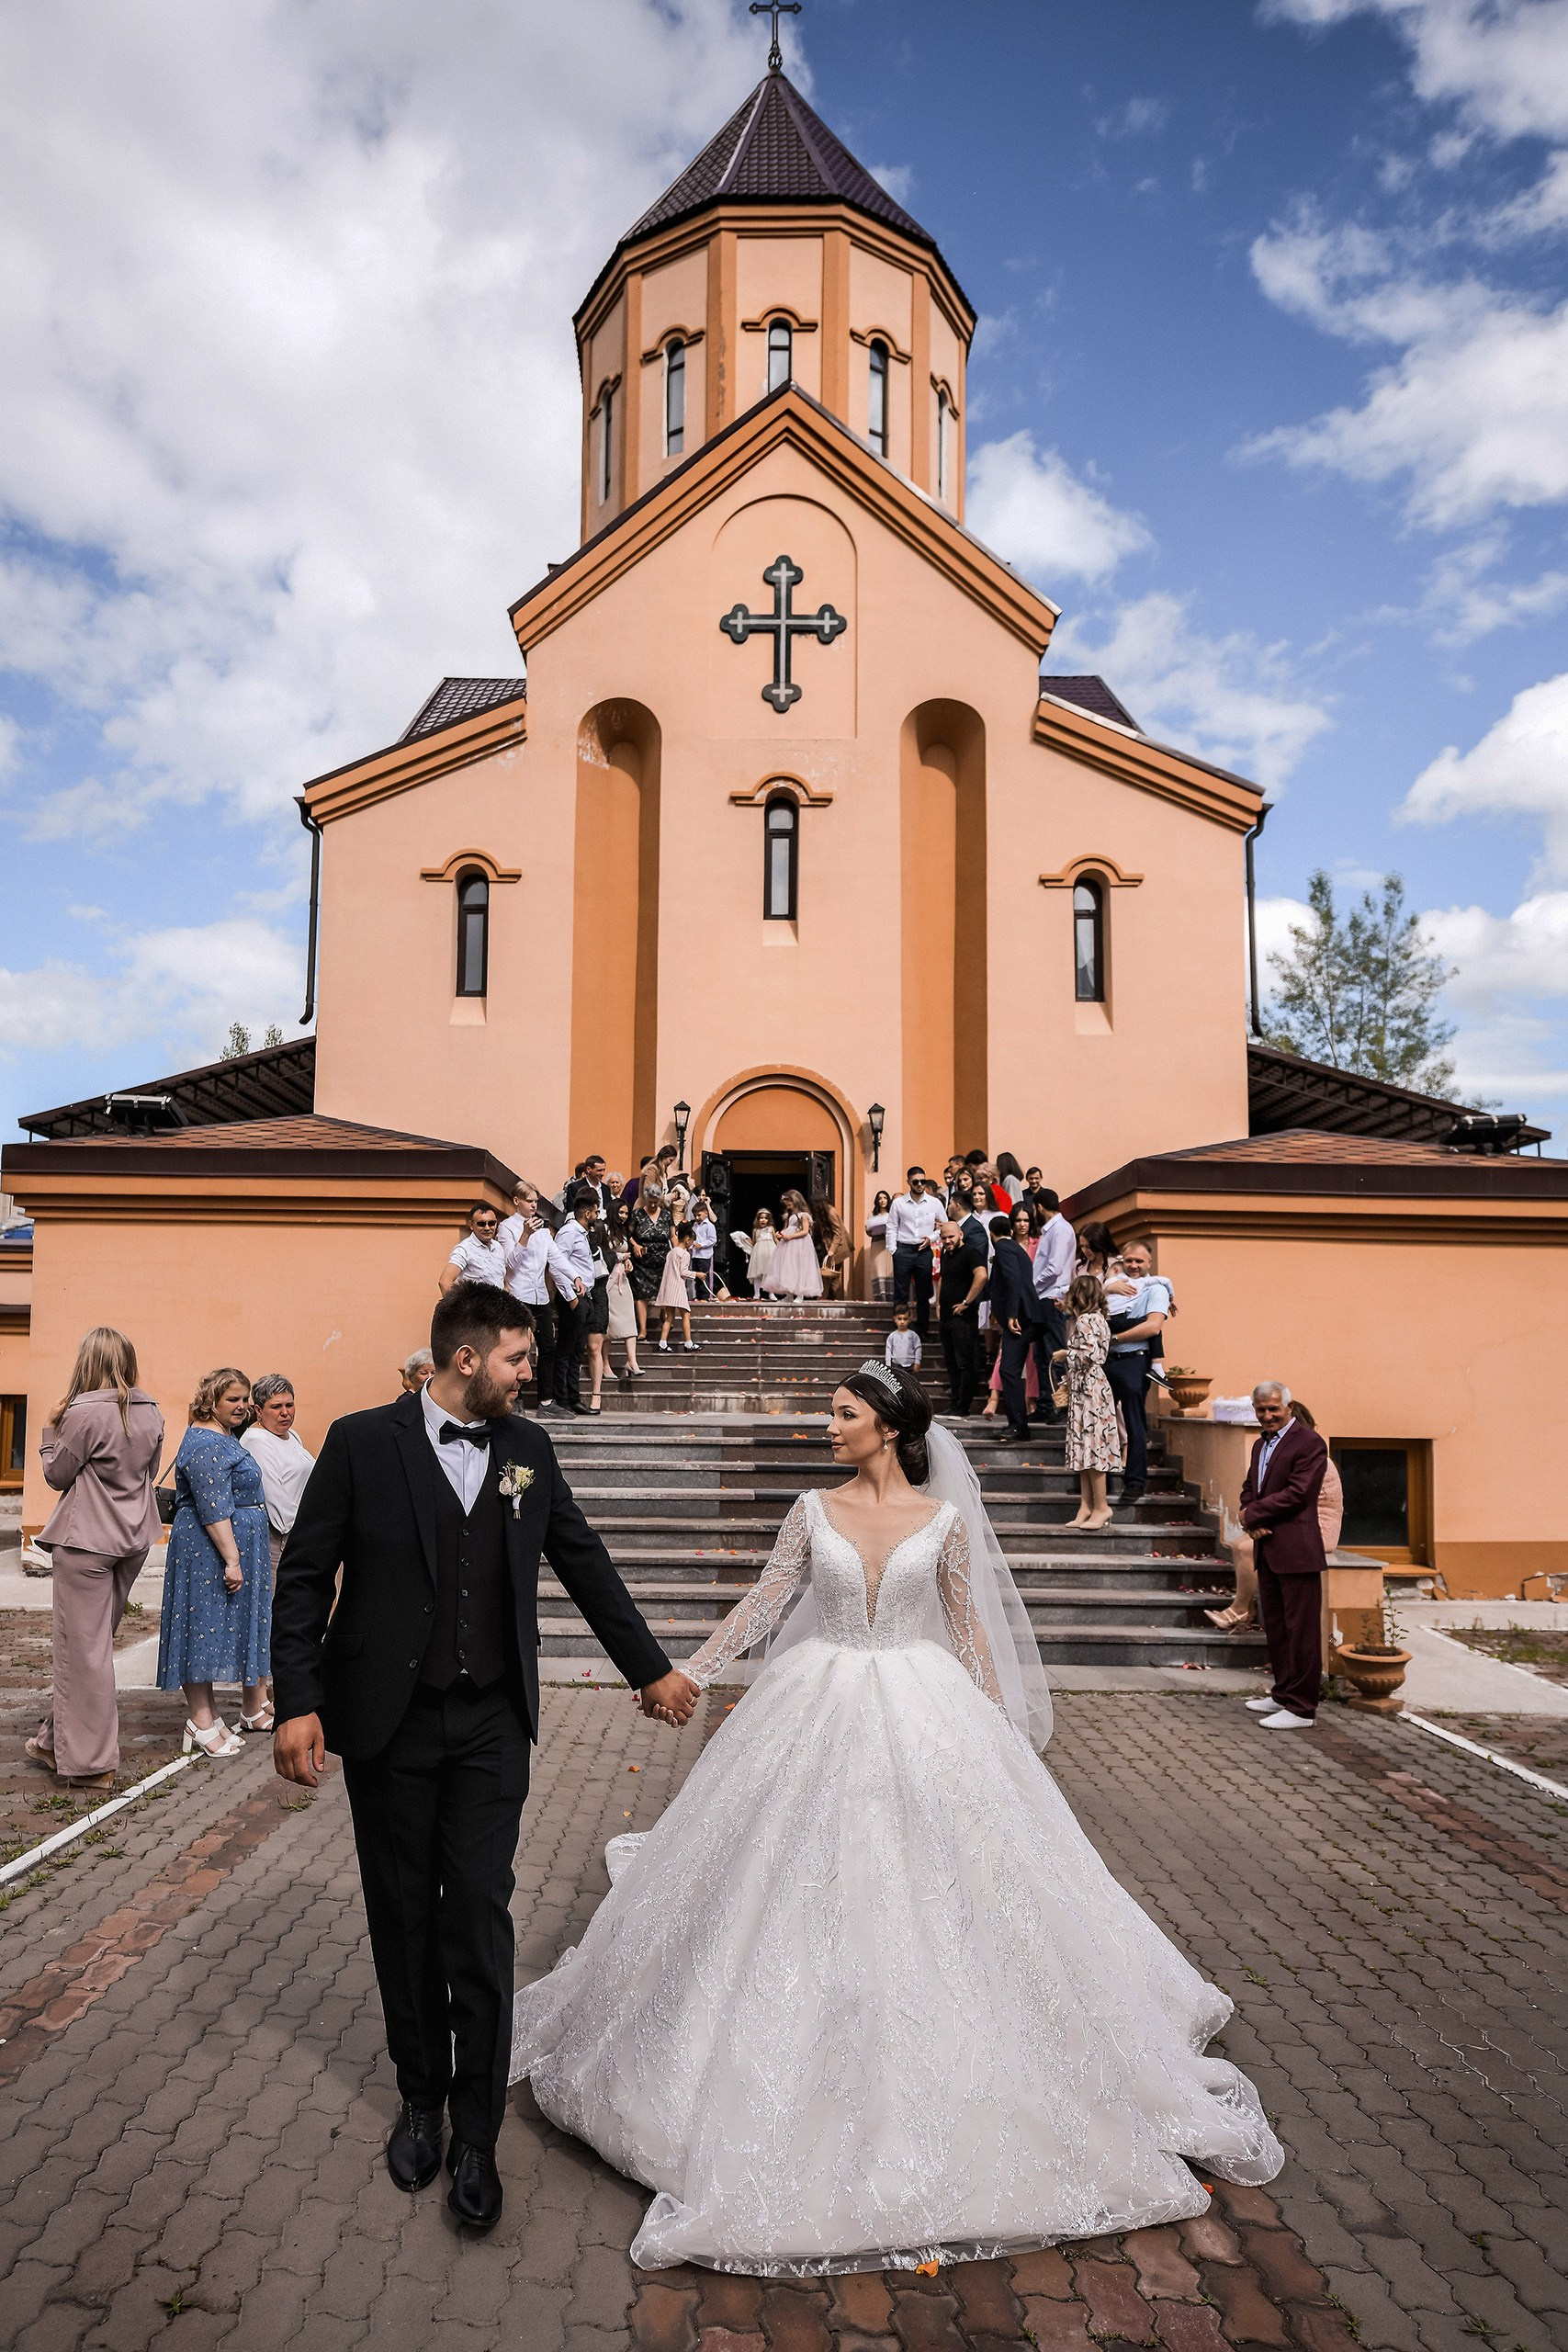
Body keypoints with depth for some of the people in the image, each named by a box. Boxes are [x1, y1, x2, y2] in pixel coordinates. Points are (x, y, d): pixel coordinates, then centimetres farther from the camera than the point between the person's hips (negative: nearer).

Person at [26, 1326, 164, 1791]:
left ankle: (92, 1764, 7)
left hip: (87, 1539, -7)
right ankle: (58, 1742, 29)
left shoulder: (84, 1412, -16)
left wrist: (50, 1430, 7)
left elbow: (57, 1475, -5)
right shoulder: (151, 1413, 4)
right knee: (93, 1640, 18)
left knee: (84, 1647, 1)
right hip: (133, 1538, 7)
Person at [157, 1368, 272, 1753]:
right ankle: (202, 1721, 3)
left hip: (243, 1545, 11)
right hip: (211, 1548, -11)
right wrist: (232, 1558, -26)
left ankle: (255, 1707, 24)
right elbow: (214, 1508, -24)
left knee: (246, 1621, 15)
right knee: (207, 1623, -4)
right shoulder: (205, 1444, -18)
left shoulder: (227, 1438, 15)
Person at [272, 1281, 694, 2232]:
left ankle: (476, 2133, 15)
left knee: (479, 1915, 0)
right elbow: (305, 1577, -5)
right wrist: (299, 1703, -11)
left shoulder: (528, 1448, 2)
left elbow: (585, 1564, 11)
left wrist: (651, 1667, 15)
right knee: (405, 1918, 12)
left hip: (491, 1725, 1)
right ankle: (421, 2098, 33)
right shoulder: (363, 1442, -8)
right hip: (389, 1723, -1)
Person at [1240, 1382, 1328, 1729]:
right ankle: (1283, 1695, 28)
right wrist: (1252, 1522, -3)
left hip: (1296, 1550, -9)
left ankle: (1301, 1708, 3)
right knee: (1274, 1626, 16)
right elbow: (1249, 1487, 18)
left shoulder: (1309, 1442, -11)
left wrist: (1251, 1515, -12)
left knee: (1301, 1629, -3)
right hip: (1267, 1548, 9)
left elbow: (1297, 1493, -19)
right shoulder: (1261, 1444, 17)